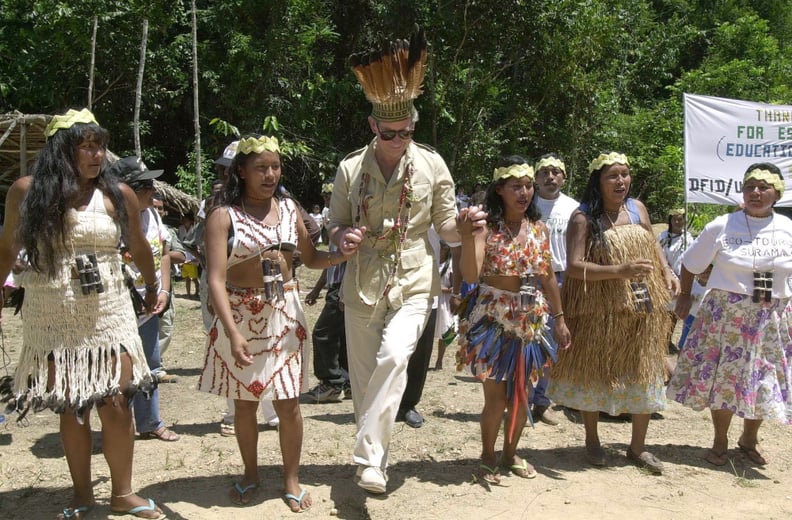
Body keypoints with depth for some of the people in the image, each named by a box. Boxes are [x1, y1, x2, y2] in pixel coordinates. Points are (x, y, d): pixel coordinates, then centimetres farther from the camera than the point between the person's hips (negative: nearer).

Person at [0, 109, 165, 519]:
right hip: (52, 319, 0)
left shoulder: (118, 195, -1)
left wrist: (152, 290, 25)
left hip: (108, 315, 0)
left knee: (116, 404, -1)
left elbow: (139, 249, 14)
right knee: (71, 408, 7)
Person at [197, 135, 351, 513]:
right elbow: (216, 279, -17)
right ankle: (250, 475, 33)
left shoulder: (288, 208, 4)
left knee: (288, 403, 5)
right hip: (240, 315, -2)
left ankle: (291, 479, 23)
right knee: (245, 403, 11)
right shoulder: (224, 215, -10)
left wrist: (341, 255, -9)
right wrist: (233, 333, -29)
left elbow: (310, 258, 13)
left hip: (284, 313, 2)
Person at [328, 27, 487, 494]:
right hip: (363, 285, 2)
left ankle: (370, 457, -14)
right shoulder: (350, 168, -1)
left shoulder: (432, 165, -2)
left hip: (414, 283, -2)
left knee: (394, 356, -25)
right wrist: (343, 236, -14)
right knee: (363, 375, 8)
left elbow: (446, 227, 6)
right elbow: (336, 225, 10)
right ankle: (376, 454, 29)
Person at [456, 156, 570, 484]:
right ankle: (488, 458, 20)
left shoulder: (539, 228, 6)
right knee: (496, 396, -1)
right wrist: (466, 236, -36)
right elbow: (471, 275, -22)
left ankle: (511, 453, 32)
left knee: (521, 394, 13)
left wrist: (559, 318, 14)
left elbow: (548, 277, 13)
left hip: (530, 319, 5)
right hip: (493, 318, -5)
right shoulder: (487, 227, -10)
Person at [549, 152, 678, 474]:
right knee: (594, 373, 9)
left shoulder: (637, 208, 6)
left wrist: (667, 272, 0)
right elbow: (574, 267, -19)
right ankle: (592, 441, 30)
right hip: (597, 311, -4)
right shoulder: (583, 217, -10)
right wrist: (621, 270, -28)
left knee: (644, 375, 9)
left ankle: (638, 446, 25)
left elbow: (653, 246, 19)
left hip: (641, 308, 5)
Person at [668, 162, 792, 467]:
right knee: (722, 377, 4)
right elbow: (691, 264, 5)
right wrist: (685, 296, 8)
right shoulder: (721, 227, -6)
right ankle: (720, 442, 24)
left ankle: (749, 439, 33)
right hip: (726, 314, -2)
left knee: (765, 381, 10)